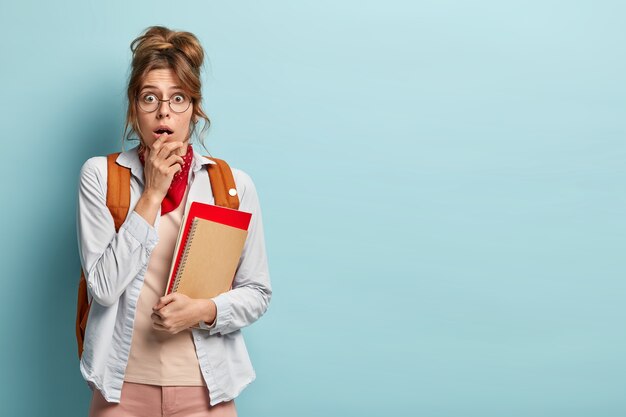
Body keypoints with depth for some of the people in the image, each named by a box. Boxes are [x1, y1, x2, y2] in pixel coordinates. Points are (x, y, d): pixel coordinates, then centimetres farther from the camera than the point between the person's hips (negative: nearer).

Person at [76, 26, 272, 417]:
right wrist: (151, 195, -15)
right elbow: (104, 287, -12)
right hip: (123, 384, 0)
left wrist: (203, 310, -17)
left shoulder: (234, 185, -3)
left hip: (205, 385, 1)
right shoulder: (100, 175, -5)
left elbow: (257, 292, 2)